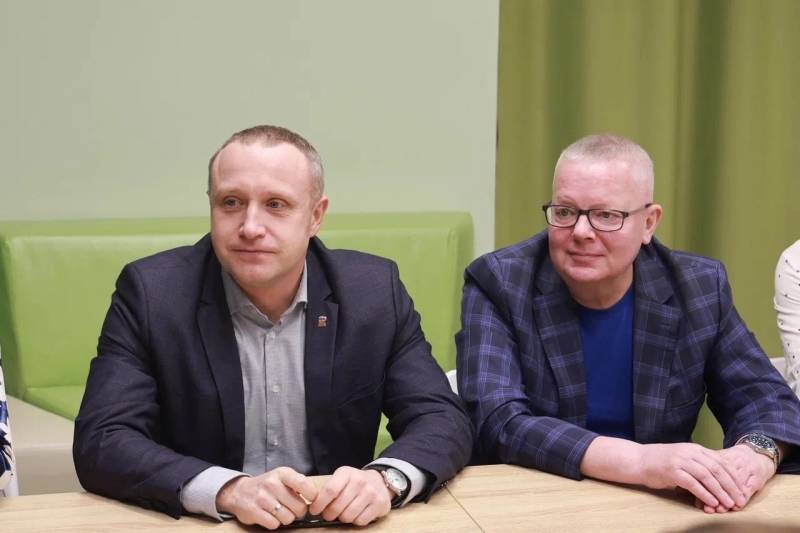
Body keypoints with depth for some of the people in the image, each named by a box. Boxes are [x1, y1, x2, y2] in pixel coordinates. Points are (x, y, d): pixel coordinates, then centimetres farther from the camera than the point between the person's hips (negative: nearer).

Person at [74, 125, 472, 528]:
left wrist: (386, 479, -24)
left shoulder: (374, 290, -3)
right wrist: (230, 491, -29)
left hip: (338, 523, 1)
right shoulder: (150, 292, -8)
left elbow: (444, 419, -3)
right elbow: (101, 442, -14)